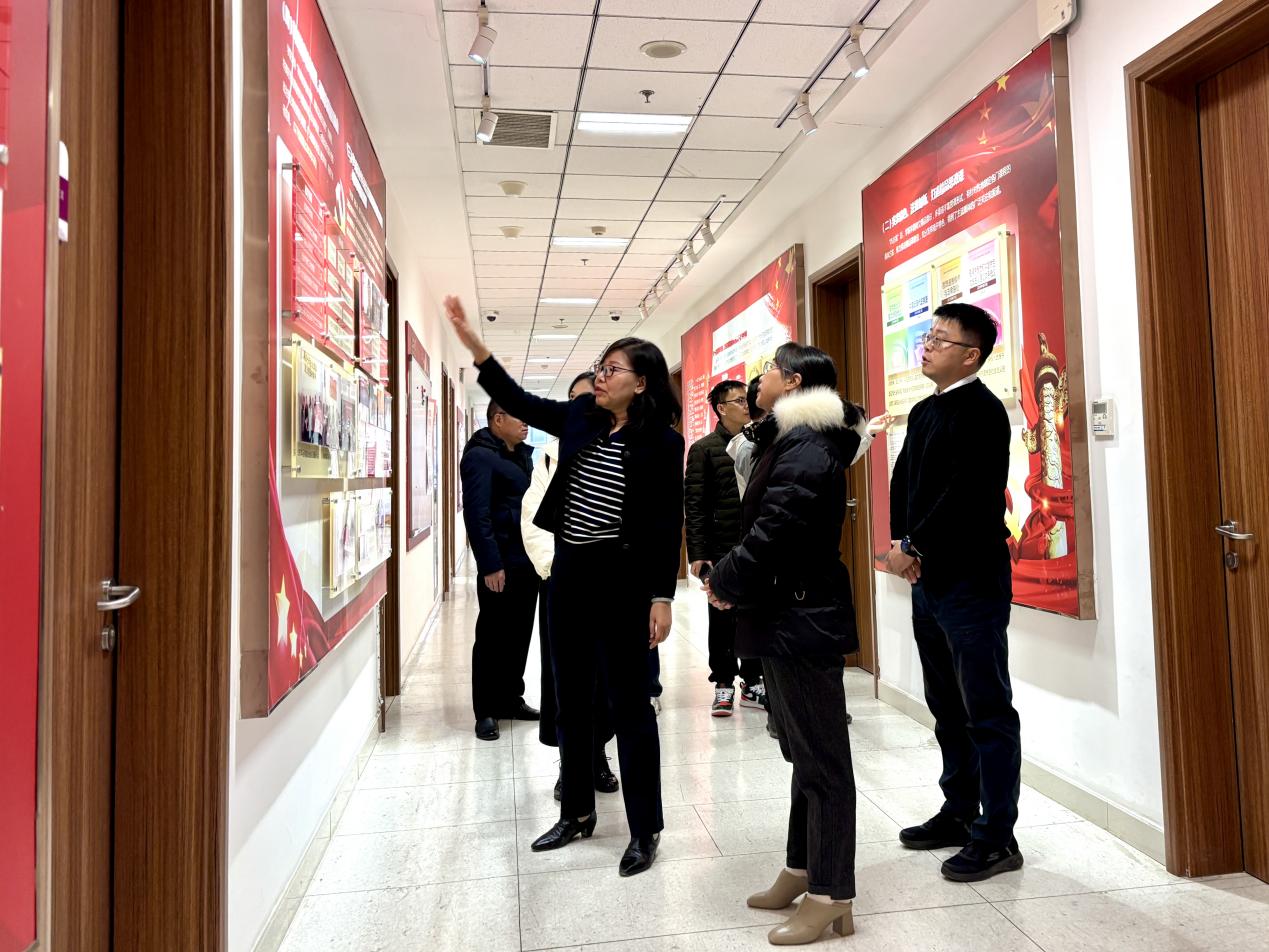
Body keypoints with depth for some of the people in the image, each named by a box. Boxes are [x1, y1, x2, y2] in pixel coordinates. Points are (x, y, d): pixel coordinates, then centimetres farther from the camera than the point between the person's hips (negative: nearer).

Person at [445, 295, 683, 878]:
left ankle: (645, 829, 17)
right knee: (571, 699, 15)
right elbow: (517, 401, 13)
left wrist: (662, 598, -14)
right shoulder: (579, 418, 6)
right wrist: (473, 343, 5)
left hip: (622, 578, -6)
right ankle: (577, 812, 33)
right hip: (569, 573, 6)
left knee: (628, 703, 2)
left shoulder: (660, 440, -9)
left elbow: (668, 524, -10)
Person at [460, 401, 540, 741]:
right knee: (493, 636, 2)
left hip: (527, 560, 8)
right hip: (500, 563, -8)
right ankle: (486, 711, 13)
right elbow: (477, 514, -17)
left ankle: (511, 698, 29)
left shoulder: (524, 454, 16)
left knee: (519, 633, 15)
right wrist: (490, 565, -21)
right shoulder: (480, 456, -10)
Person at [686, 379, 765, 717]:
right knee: (723, 619, 6)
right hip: (721, 549, -3)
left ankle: (753, 682, 22)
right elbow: (694, 505, -6)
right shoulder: (704, 449, -2)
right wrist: (697, 553, -12)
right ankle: (724, 685, 18)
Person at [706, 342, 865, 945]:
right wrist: (732, 580, 2)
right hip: (787, 615, 10)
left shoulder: (806, 446, -18)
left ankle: (831, 897, 14)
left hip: (803, 619, -10)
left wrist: (725, 582, -8)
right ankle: (804, 869, 34)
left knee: (821, 759, 1)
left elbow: (773, 531, -23)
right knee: (803, 752, 19)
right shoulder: (788, 440, 14)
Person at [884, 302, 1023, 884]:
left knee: (987, 711, 1)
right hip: (928, 579, 9)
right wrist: (900, 543, -2)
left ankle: (997, 836, 13)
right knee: (947, 706, 17)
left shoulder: (982, 411, -11)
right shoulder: (924, 412, 15)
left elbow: (964, 494, -20)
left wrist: (913, 547, -13)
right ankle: (960, 813, 31)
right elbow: (902, 479, 13)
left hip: (972, 582, -9)